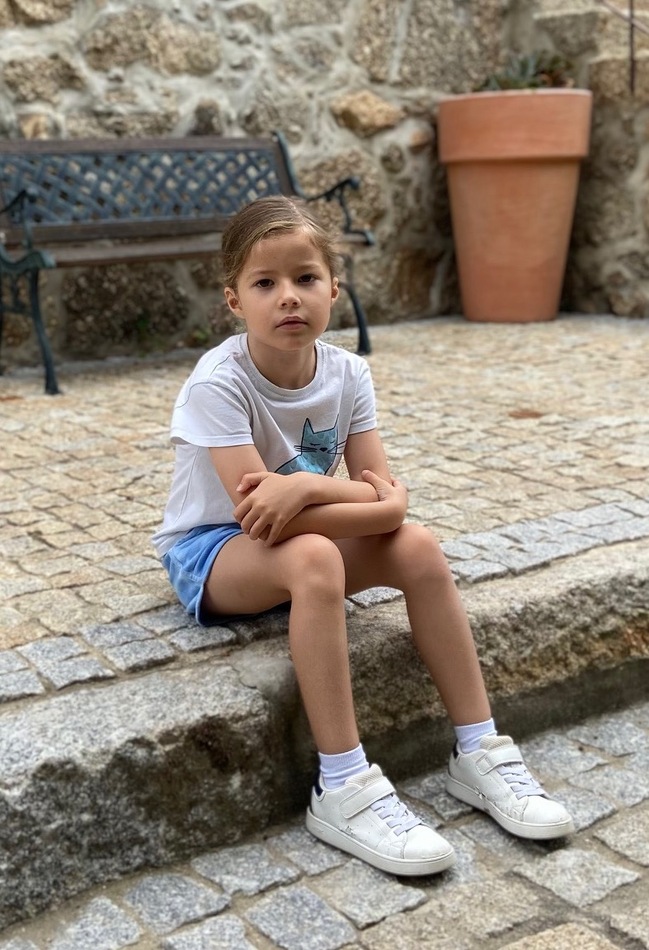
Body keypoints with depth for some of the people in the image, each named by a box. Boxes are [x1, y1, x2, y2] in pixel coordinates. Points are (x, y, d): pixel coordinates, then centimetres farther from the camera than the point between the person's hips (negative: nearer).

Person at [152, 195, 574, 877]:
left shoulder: (346, 374, -7)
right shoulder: (218, 384, -22)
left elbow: (388, 500, -12)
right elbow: (257, 510, -29)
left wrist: (304, 487, -30)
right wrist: (367, 496, -26)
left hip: (301, 540, 5)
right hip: (210, 550, -5)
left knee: (418, 547, -19)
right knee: (314, 558, -36)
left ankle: (477, 752, -9)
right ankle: (342, 791, -29)